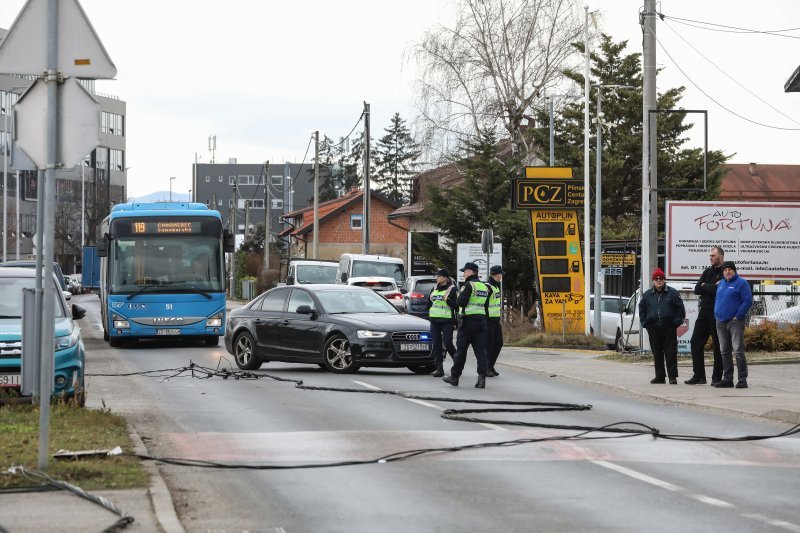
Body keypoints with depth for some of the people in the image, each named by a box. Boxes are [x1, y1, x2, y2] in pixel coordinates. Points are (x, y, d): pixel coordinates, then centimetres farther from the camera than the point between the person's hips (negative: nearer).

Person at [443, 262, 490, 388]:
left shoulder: (468, 285, -10)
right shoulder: (484, 287, 14)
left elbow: (460, 302, -17)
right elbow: (485, 305, 16)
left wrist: (459, 296, 2)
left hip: (468, 321, -6)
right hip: (481, 320, 6)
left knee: (461, 350, 3)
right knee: (481, 350, 3)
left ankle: (454, 377, 11)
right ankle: (482, 378, -7)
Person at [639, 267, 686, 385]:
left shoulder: (672, 293, 1)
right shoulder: (647, 295, 9)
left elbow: (680, 309, 3)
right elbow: (642, 310, 17)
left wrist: (677, 322, -6)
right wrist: (645, 323, 6)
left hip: (669, 328, -3)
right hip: (654, 330, 3)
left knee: (671, 353, -4)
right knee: (657, 354, 8)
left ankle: (672, 377, -3)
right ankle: (660, 376, 15)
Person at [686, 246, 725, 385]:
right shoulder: (707, 272, 16)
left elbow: (719, 291, -19)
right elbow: (697, 289, 7)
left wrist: (705, 287, -4)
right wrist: (712, 287, -7)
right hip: (704, 312, 8)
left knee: (718, 346, -1)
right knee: (696, 342, 5)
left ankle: (717, 377, 4)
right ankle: (698, 375, 10)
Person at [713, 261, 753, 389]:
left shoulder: (741, 283, -5)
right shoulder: (721, 284, 17)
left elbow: (748, 301, -11)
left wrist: (738, 316, -14)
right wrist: (716, 314, 12)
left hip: (735, 321, -8)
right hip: (721, 323, 8)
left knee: (738, 351, -12)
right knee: (724, 351, 10)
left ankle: (742, 379, -11)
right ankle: (727, 379, 17)